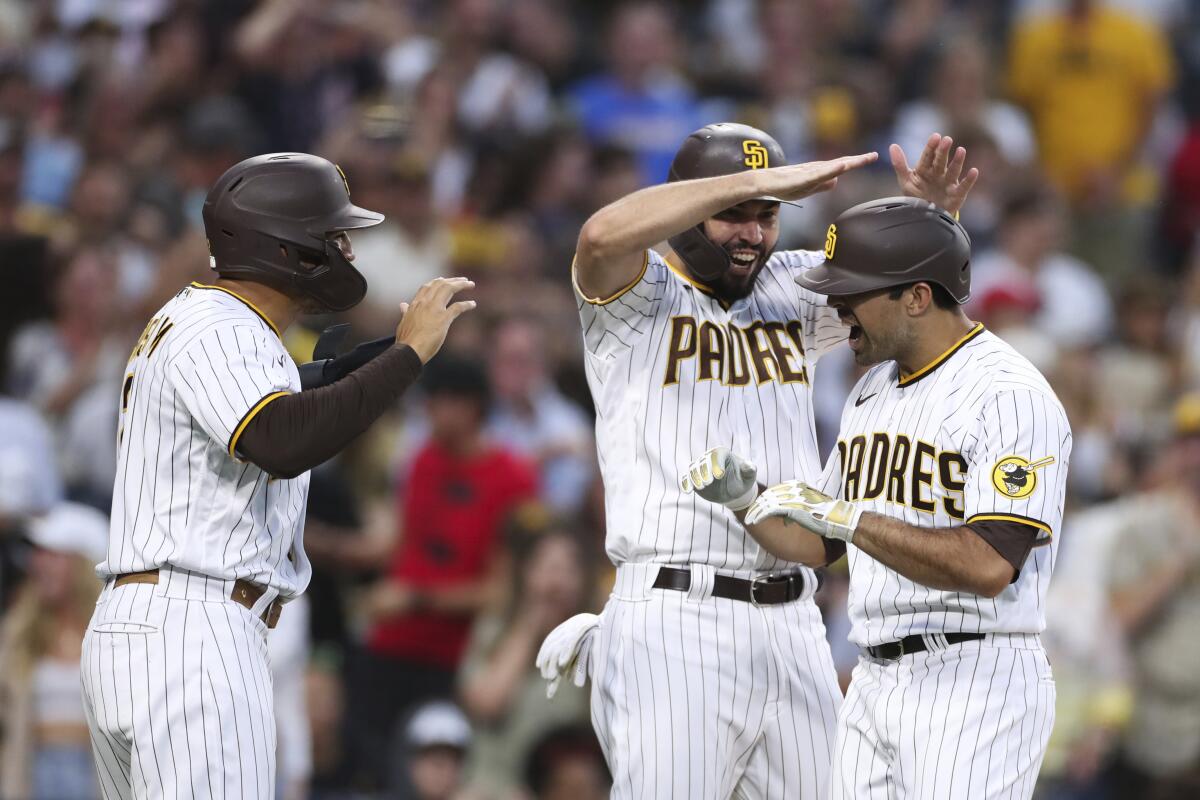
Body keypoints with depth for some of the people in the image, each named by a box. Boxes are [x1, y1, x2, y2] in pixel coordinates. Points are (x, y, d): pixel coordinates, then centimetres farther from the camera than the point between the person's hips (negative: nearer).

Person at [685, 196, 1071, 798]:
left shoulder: (1010, 396, -13)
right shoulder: (871, 393, 16)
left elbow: (988, 566, -23)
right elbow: (820, 547, 22)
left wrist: (843, 516, -19)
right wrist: (745, 499, 3)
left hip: (975, 682, -8)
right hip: (871, 681, 8)